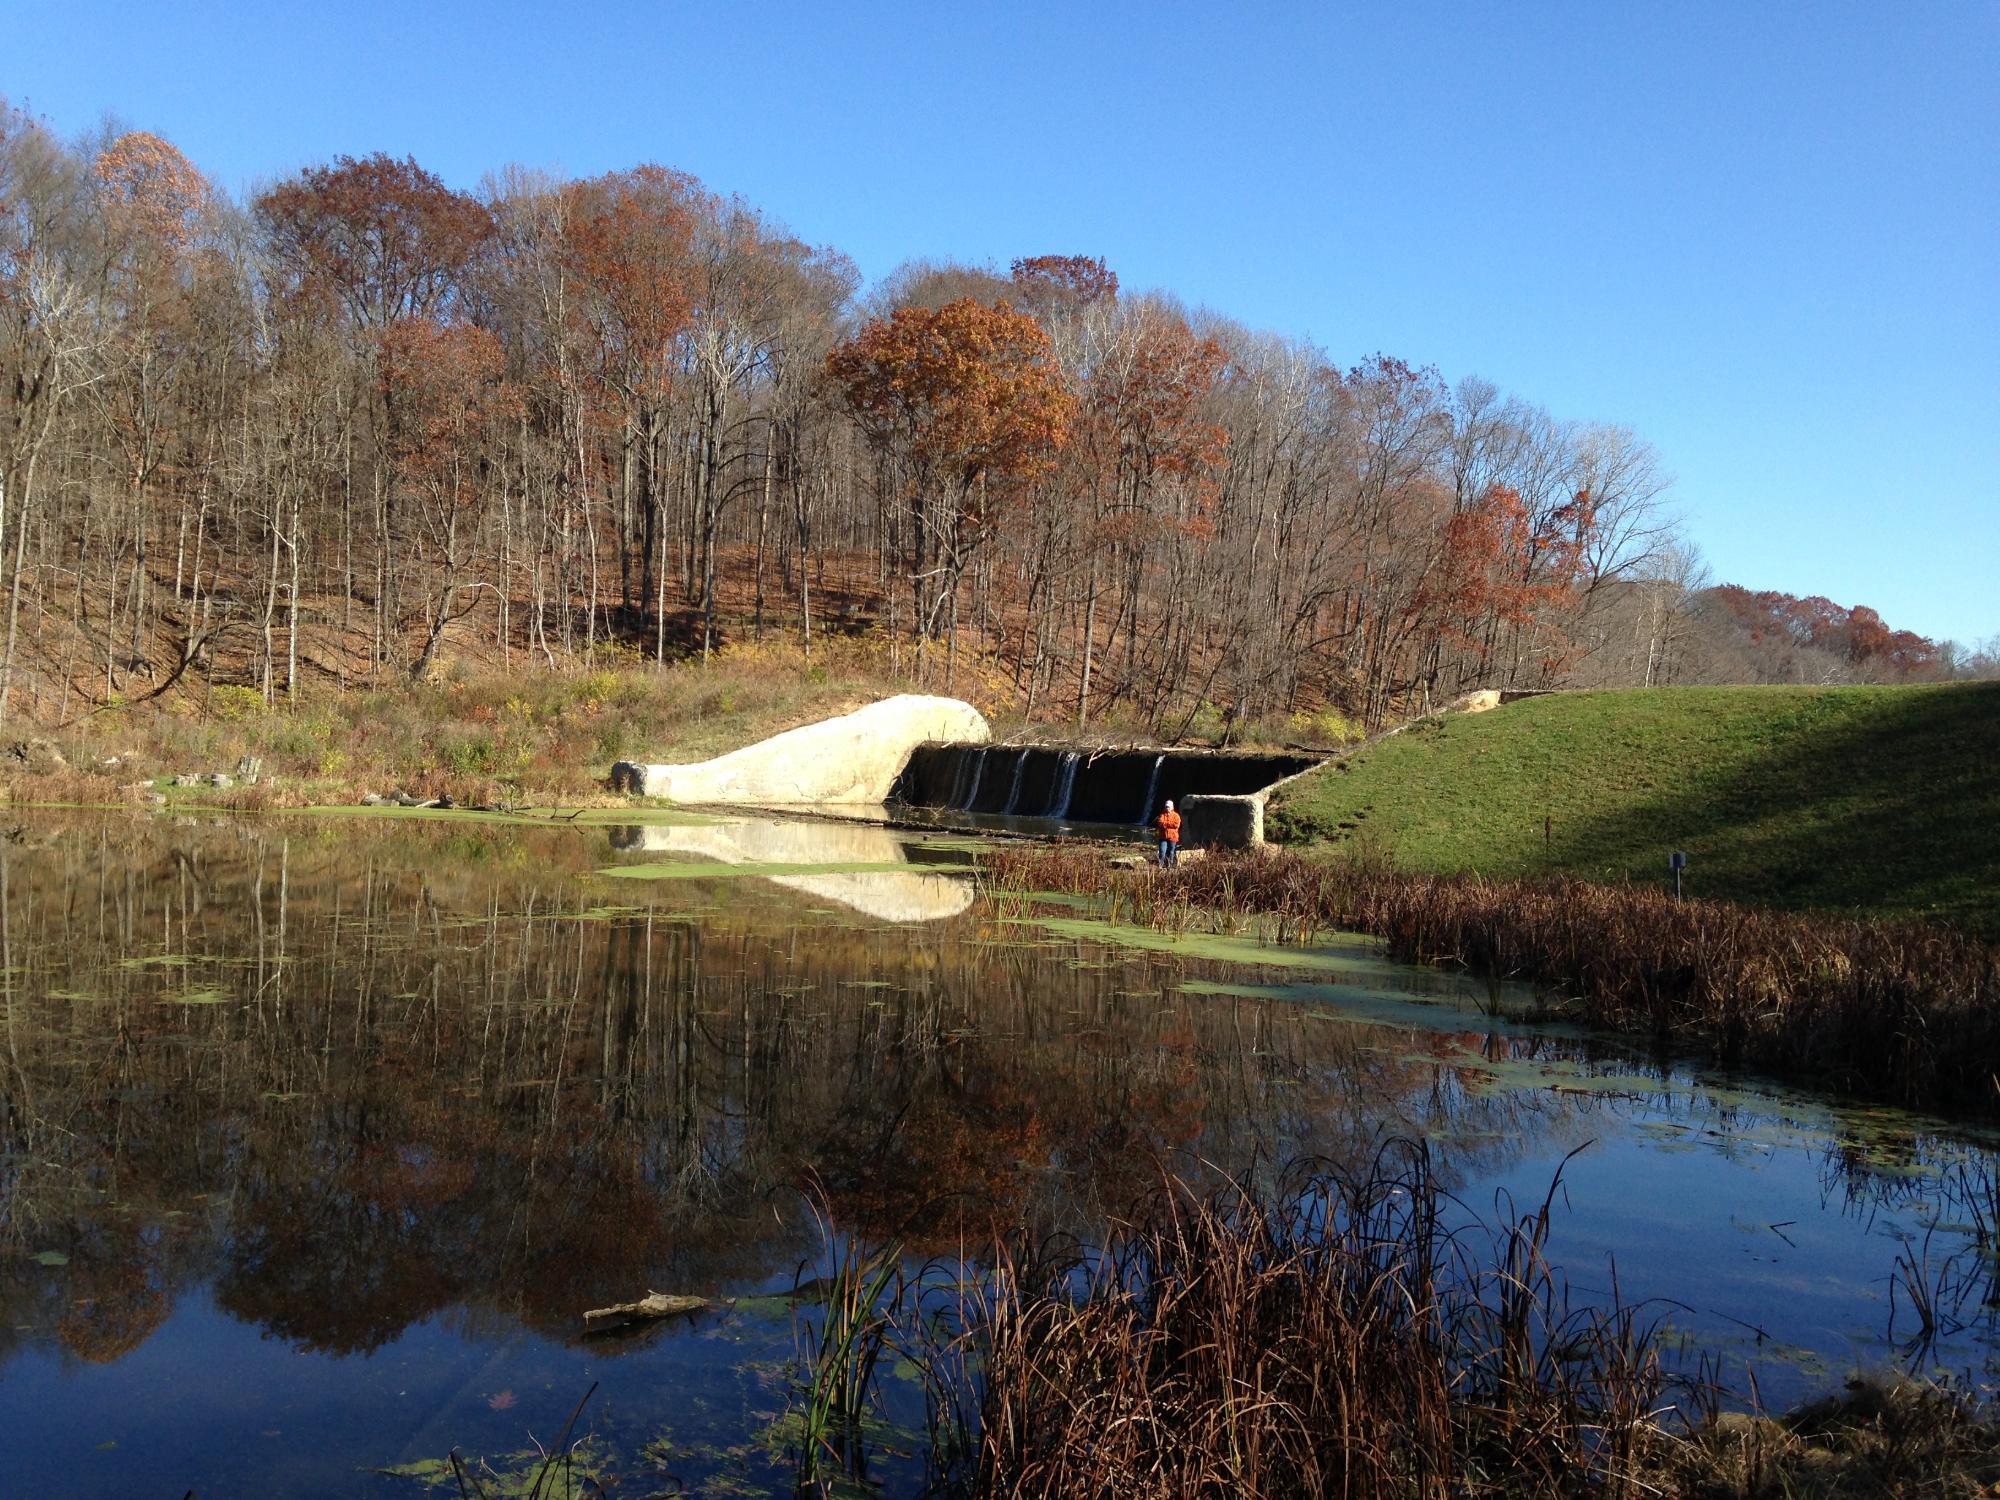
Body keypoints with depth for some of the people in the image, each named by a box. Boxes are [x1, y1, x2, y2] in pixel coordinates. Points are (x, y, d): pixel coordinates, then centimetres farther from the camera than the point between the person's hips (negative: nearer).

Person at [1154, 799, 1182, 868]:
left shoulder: (1176, 815, 2)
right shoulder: (1162, 815, 7)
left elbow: (1176, 825, -12)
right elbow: (1160, 823, -9)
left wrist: (1165, 823, -10)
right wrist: (1170, 824, -16)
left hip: (1172, 837, 0)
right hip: (1163, 837, 0)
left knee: (1171, 853, 6)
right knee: (1162, 852, -11)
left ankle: (1170, 867, 17)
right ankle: (1161, 866, -5)